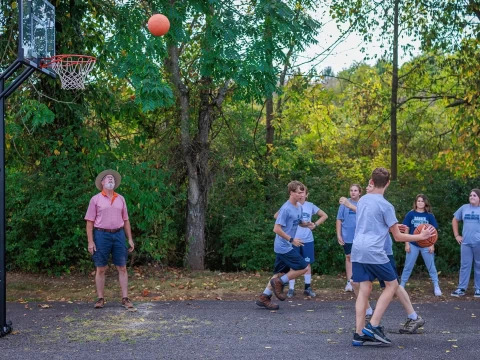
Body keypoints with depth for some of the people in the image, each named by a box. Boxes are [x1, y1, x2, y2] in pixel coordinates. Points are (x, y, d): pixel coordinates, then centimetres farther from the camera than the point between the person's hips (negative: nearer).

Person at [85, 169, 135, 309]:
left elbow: (125, 220, 15)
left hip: (118, 235, 3)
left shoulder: (120, 199, 11)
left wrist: (130, 239, 9)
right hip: (102, 235, -3)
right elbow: (90, 222, -1)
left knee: (122, 268, 2)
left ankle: (125, 298, 6)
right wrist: (90, 241, -8)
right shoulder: (96, 199, 2)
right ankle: (100, 299, 11)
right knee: (101, 268, 3)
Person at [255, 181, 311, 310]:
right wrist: (291, 240, -20)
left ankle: (264, 298, 19)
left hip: (283, 247, 9)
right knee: (304, 267, -7)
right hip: (284, 247, -9)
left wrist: (307, 224, 2)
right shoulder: (286, 209, -20)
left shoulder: (299, 207, 7)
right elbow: (277, 229, -21)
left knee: (280, 273, 13)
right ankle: (279, 283, 4)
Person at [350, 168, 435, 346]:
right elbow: (398, 237, -1)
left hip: (357, 251, 6)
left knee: (364, 290, 7)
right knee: (392, 284, 10)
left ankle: (359, 335, 2)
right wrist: (421, 236, 9)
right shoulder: (386, 206, -6)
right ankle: (373, 326, 1)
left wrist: (392, 226, 39)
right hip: (374, 252, -6)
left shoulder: (362, 200, 14)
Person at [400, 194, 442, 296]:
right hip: (413, 244, 0)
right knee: (408, 267, 6)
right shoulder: (410, 214, -1)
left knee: (431, 266, 7)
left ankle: (436, 287, 14)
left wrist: (432, 245, -2)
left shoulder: (429, 215, 1)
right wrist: (407, 244, -2)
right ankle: (401, 286, 13)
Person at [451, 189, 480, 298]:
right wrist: (456, 235, 10)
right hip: (466, 242, 3)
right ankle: (461, 289, 11)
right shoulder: (464, 208, 6)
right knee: (464, 265, 6)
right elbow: (454, 220, 17)